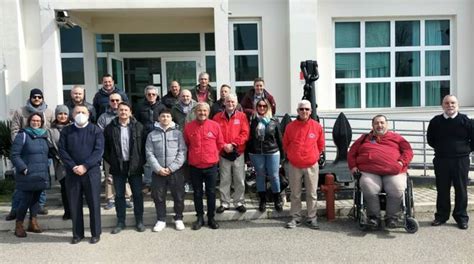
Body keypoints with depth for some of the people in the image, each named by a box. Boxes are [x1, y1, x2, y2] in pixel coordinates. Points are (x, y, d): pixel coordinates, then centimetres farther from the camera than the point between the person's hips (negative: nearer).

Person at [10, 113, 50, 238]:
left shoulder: (43, 136, 13)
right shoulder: (22, 135, -7)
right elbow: (15, 155, -11)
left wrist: (46, 169, 14)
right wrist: (23, 168, -18)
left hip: (41, 175, 6)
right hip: (27, 176, -6)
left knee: (36, 199, 13)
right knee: (26, 200, -4)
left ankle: (33, 222, 24)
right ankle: (19, 225, 10)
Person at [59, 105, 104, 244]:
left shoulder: (96, 130, 2)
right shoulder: (66, 131, 8)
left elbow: (99, 151, -6)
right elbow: (62, 151, 2)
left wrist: (85, 166, -15)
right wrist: (73, 167, -12)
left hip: (91, 171, -2)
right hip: (72, 172, 2)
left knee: (94, 203, 2)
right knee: (74, 204, 6)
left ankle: (96, 233, 14)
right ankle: (77, 234, 18)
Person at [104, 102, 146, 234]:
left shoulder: (138, 127, -2)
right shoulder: (110, 128, 1)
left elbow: (144, 145, 1)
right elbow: (105, 147, 5)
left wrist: (141, 161, -4)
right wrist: (111, 161, 0)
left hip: (135, 166, -1)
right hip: (118, 167, 1)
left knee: (137, 194, 7)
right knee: (119, 195, 9)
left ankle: (139, 221, 19)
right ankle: (120, 222, 20)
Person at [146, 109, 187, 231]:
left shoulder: (178, 133, 3)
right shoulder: (152, 135, 6)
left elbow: (182, 152, -4)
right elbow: (150, 154, 0)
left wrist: (171, 168, -12)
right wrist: (158, 168, -11)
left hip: (176, 171, -1)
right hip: (158, 172, 1)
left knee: (179, 196, 4)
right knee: (158, 196, 6)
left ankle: (178, 219, 22)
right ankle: (161, 220, 22)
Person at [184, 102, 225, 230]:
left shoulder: (215, 125, -4)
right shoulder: (188, 126, -3)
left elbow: (220, 144, 5)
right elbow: (186, 145, 9)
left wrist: (213, 155, 8)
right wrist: (193, 156, 11)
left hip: (211, 166, 0)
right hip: (195, 167, 1)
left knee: (211, 193, 8)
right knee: (197, 193, 10)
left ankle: (211, 218, 21)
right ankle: (200, 218, 22)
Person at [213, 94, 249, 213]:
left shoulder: (242, 116, 3)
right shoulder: (217, 117, 5)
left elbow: (245, 134, -5)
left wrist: (233, 144, -14)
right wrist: (223, 145, -13)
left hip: (238, 153, 0)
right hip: (223, 153, 0)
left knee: (239, 180, 5)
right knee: (224, 180, 6)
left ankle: (239, 202, 17)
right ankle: (224, 203, 17)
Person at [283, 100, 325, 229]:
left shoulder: (317, 126, -3)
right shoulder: (290, 126, -2)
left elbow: (320, 145, 10)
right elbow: (285, 144, 11)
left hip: (312, 166, 0)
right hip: (294, 166, 0)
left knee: (312, 194, 7)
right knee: (295, 194, 9)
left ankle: (312, 218, 19)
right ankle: (295, 218, 20)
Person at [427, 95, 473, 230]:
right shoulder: (435, 121, 2)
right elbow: (430, 139, 14)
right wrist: (440, 149, 8)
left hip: (461, 160, -1)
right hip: (441, 160, 1)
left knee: (461, 190, 5)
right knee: (442, 189, 8)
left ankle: (461, 217, 16)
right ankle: (441, 216, 18)